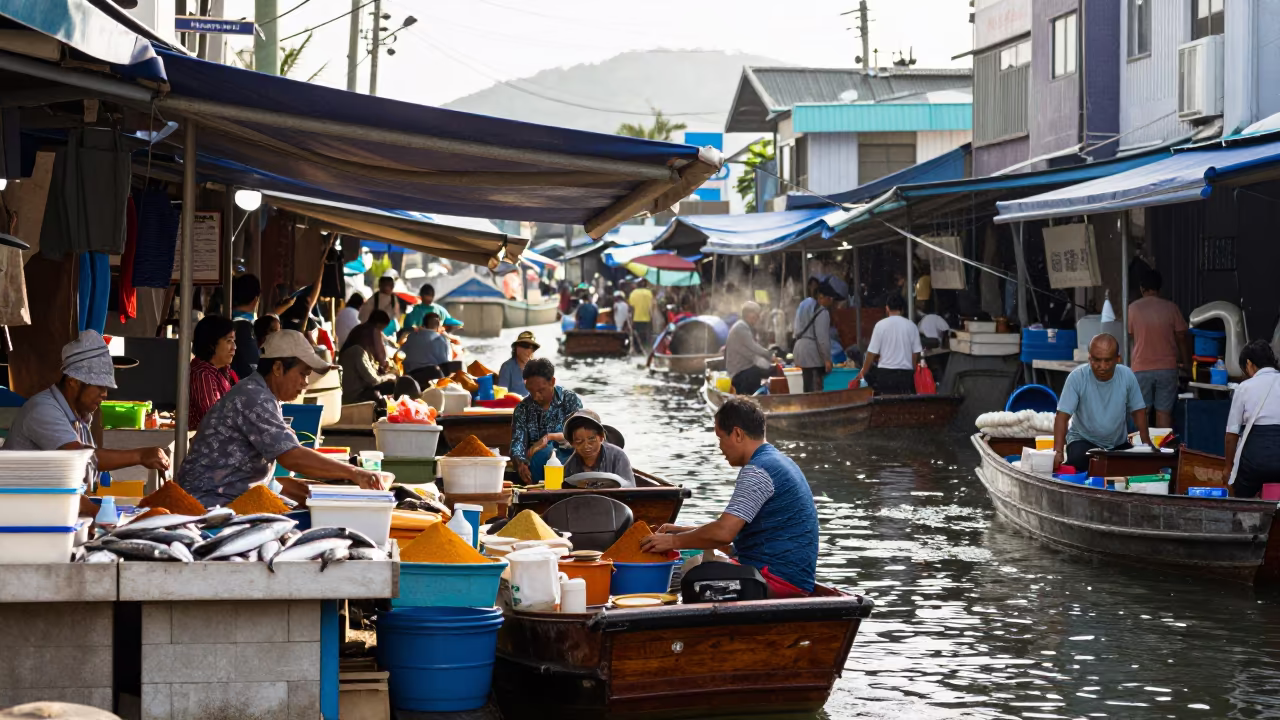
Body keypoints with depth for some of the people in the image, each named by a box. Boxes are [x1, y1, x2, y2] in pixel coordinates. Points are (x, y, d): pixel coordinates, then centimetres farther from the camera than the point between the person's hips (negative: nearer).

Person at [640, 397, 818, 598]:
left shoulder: (757, 471, -15)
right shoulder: (777, 462, 19)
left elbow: (724, 532, -22)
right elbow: (732, 524, 26)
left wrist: (674, 541, -8)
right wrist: (683, 530, 20)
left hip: (779, 579, -11)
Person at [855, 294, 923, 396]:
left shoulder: (881, 325, -3)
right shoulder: (911, 326, 3)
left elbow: (872, 353, -1)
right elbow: (916, 353, 6)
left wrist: (863, 372, 11)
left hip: (885, 373, -1)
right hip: (906, 373, 1)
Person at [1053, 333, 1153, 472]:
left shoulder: (1127, 376, -11)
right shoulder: (1077, 377, -20)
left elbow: (1138, 410, 2)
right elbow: (1062, 417, -22)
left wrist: (1147, 444, -9)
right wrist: (1058, 452, -35)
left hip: (1119, 443, 3)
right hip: (1083, 440, -3)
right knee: (1078, 460, -33)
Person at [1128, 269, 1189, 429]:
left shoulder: (1133, 308, -2)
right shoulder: (1171, 308, -1)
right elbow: (1182, 337, 2)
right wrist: (1187, 362, 13)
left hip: (1141, 368, -1)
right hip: (1167, 368, 1)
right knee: (1164, 412, 3)